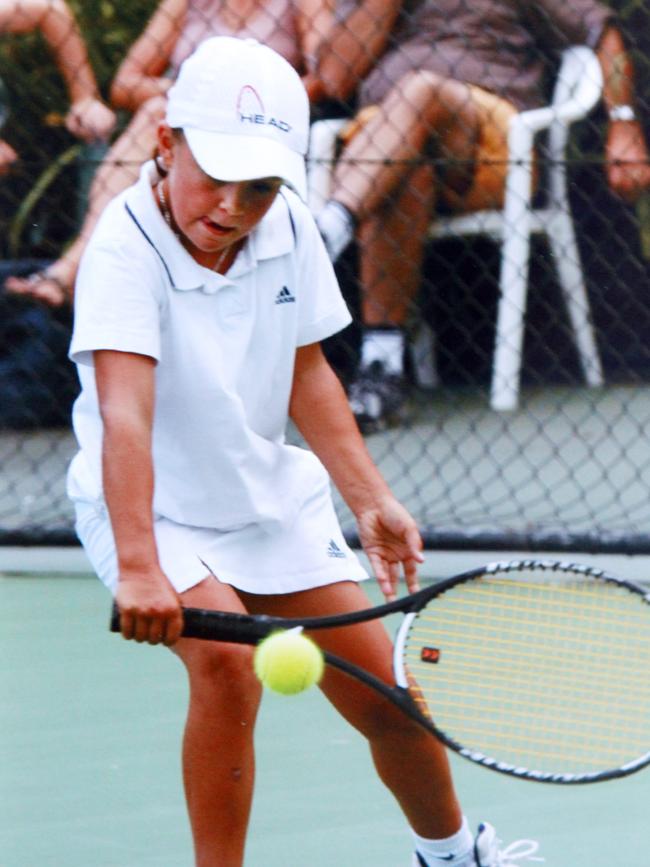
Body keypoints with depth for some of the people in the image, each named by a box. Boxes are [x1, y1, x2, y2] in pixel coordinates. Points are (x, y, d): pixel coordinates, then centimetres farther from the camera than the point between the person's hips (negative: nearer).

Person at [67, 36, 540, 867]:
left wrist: (371, 500, 3)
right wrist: (138, 567, -51)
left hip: (274, 502, 5)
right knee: (226, 664, -30)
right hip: (150, 514, -5)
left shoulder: (289, 230, -10)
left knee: (389, 697, 7)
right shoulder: (127, 248, -28)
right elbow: (125, 415, -40)